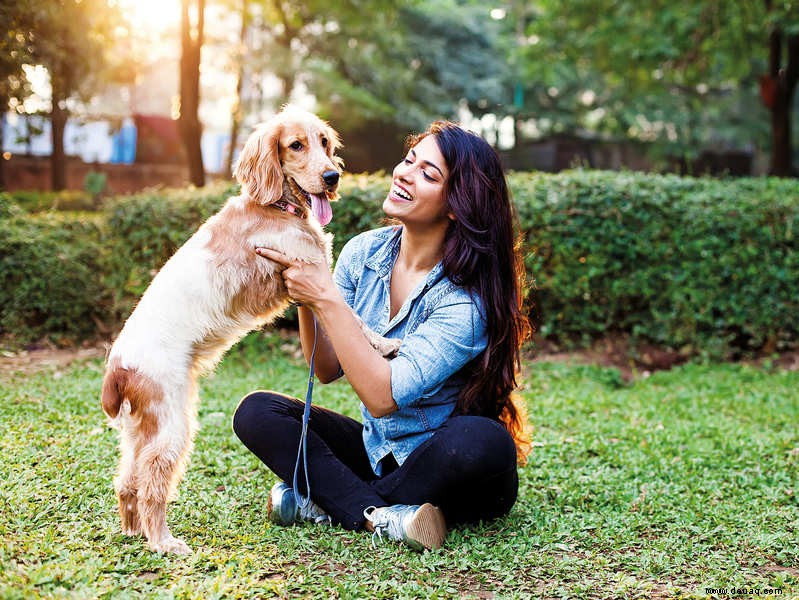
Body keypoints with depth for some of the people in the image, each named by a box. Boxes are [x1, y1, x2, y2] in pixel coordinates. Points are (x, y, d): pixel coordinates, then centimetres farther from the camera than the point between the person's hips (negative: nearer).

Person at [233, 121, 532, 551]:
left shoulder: (467, 296, -22)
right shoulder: (364, 252, -5)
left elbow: (382, 396, -28)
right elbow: (327, 370, -4)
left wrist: (327, 299, -29)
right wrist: (305, 300, -20)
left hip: (452, 471, -4)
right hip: (376, 451, 5)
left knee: (484, 441, -38)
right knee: (256, 412, -12)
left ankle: (329, 503, -18)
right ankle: (379, 516, -25)